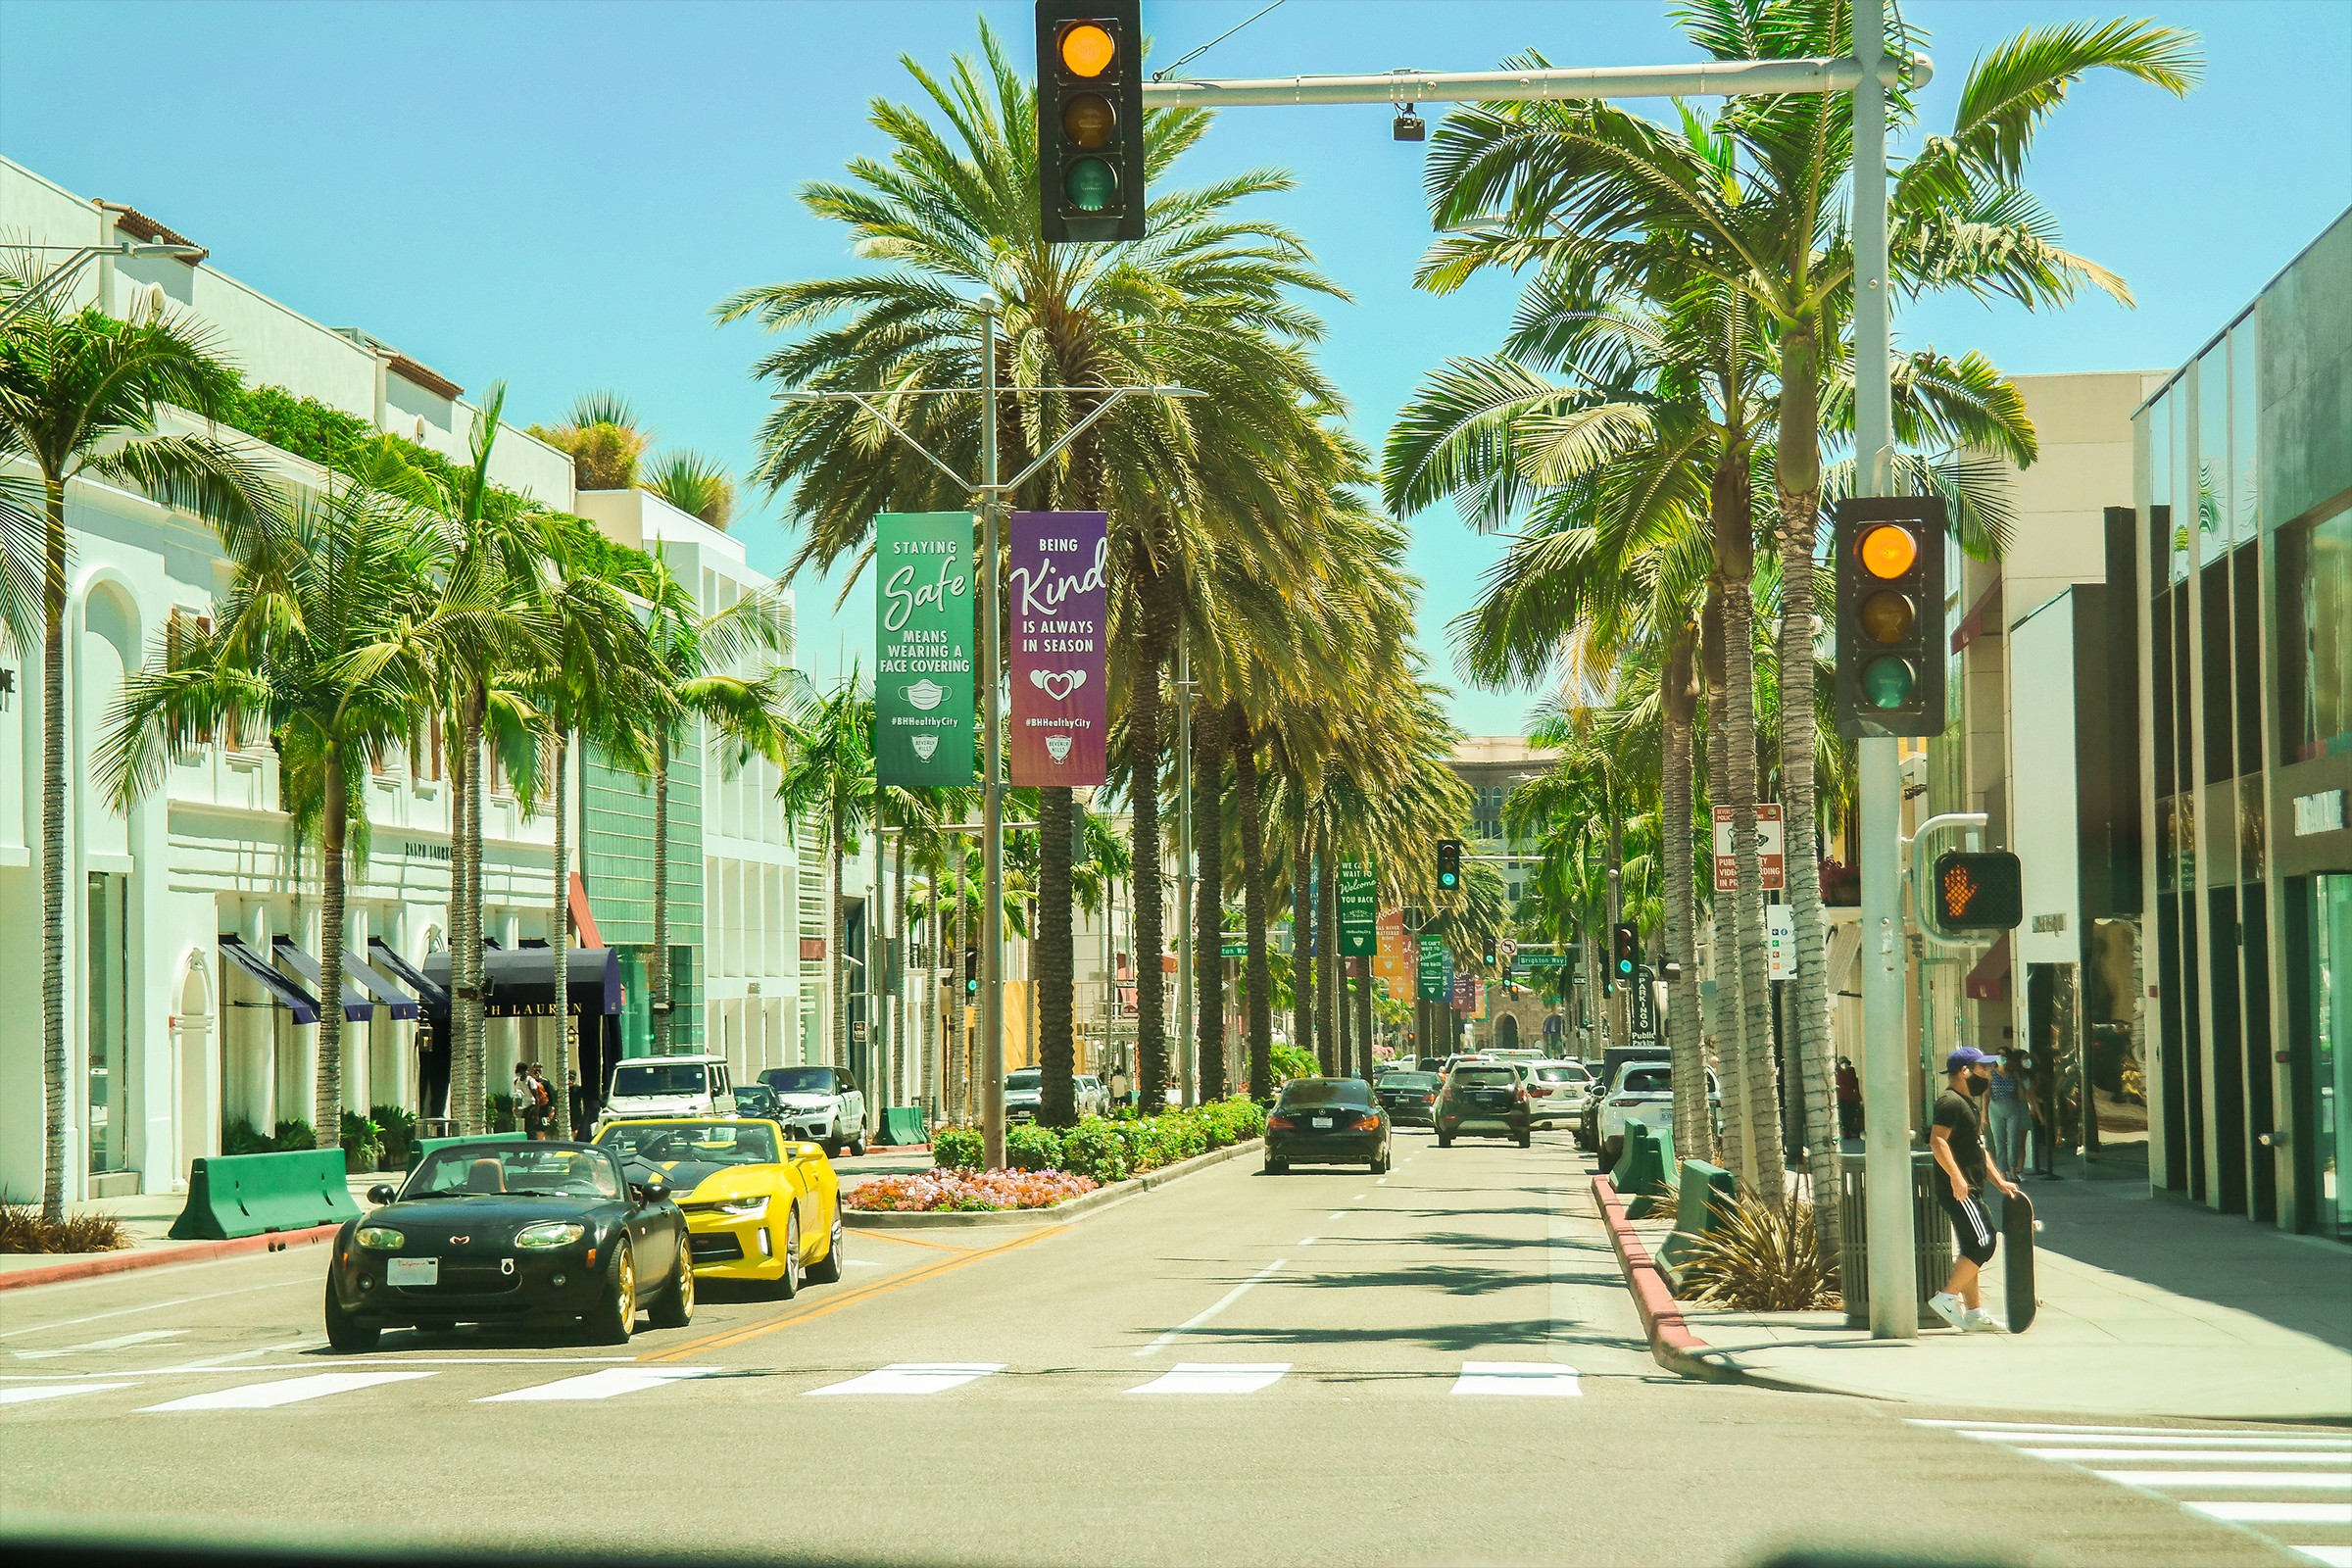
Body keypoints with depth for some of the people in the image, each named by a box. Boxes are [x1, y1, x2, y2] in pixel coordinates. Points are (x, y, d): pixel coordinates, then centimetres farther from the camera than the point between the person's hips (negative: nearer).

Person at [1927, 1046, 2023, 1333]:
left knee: (1972, 1250, 11)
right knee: (1982, 1243, -14)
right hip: (1958, 1190, -11)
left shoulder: (1966, 1102, 21)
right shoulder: (1950, 1102, -12)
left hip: (1967, 1190, 11)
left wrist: (1999, 1181, 24)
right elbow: (1937, 1140, -25)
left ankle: (1974, 1312, 13)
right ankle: (1947, 1297, -13)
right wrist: (1956, 1176, -31)